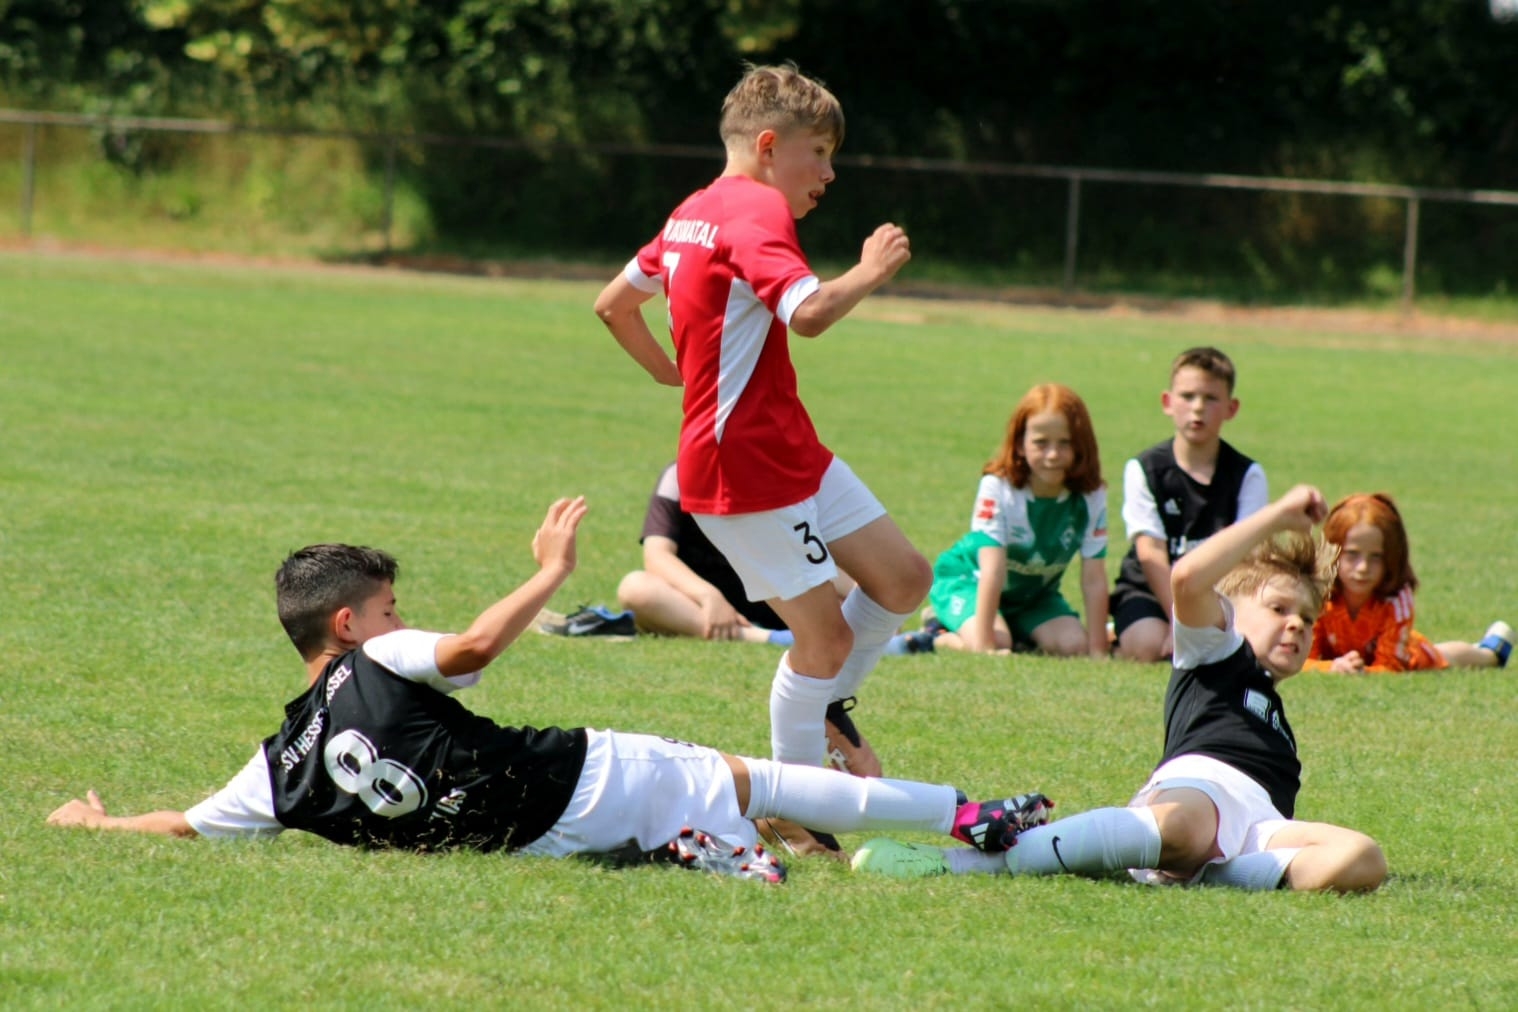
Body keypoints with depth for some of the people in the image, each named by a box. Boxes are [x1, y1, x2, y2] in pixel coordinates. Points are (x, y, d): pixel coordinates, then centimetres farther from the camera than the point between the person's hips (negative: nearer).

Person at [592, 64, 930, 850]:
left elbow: (613, 303, 24)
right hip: (745, 464, -10)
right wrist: (869, 271, -16)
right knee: (826, 631, -6)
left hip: (792, 451, 10)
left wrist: (669, 371, 34)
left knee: (903, 579, 8)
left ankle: (824, 709, 22)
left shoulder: (693, 214, 14)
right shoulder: (757, 211, -16)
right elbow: (808, 312, -32)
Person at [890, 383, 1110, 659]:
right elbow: (992, 572, -33)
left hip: (1034, 594, 5)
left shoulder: (1090, 498, -19)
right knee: (997, 645, -33)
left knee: (1072, 645, -21)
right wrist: (985, 644, -37)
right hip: (968, 579, -5)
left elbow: (1094, 581, -17)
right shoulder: (998, 488, -29)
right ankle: (939, 637, -4)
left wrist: (1098, 649, -21)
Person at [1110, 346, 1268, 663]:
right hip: (1150, 590, -2)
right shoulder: (1145, 469, -6)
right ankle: (1118, 637, 6)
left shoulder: (1247, 475, -3)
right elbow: (1150, 553, -12)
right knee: (1148, 646, -31)